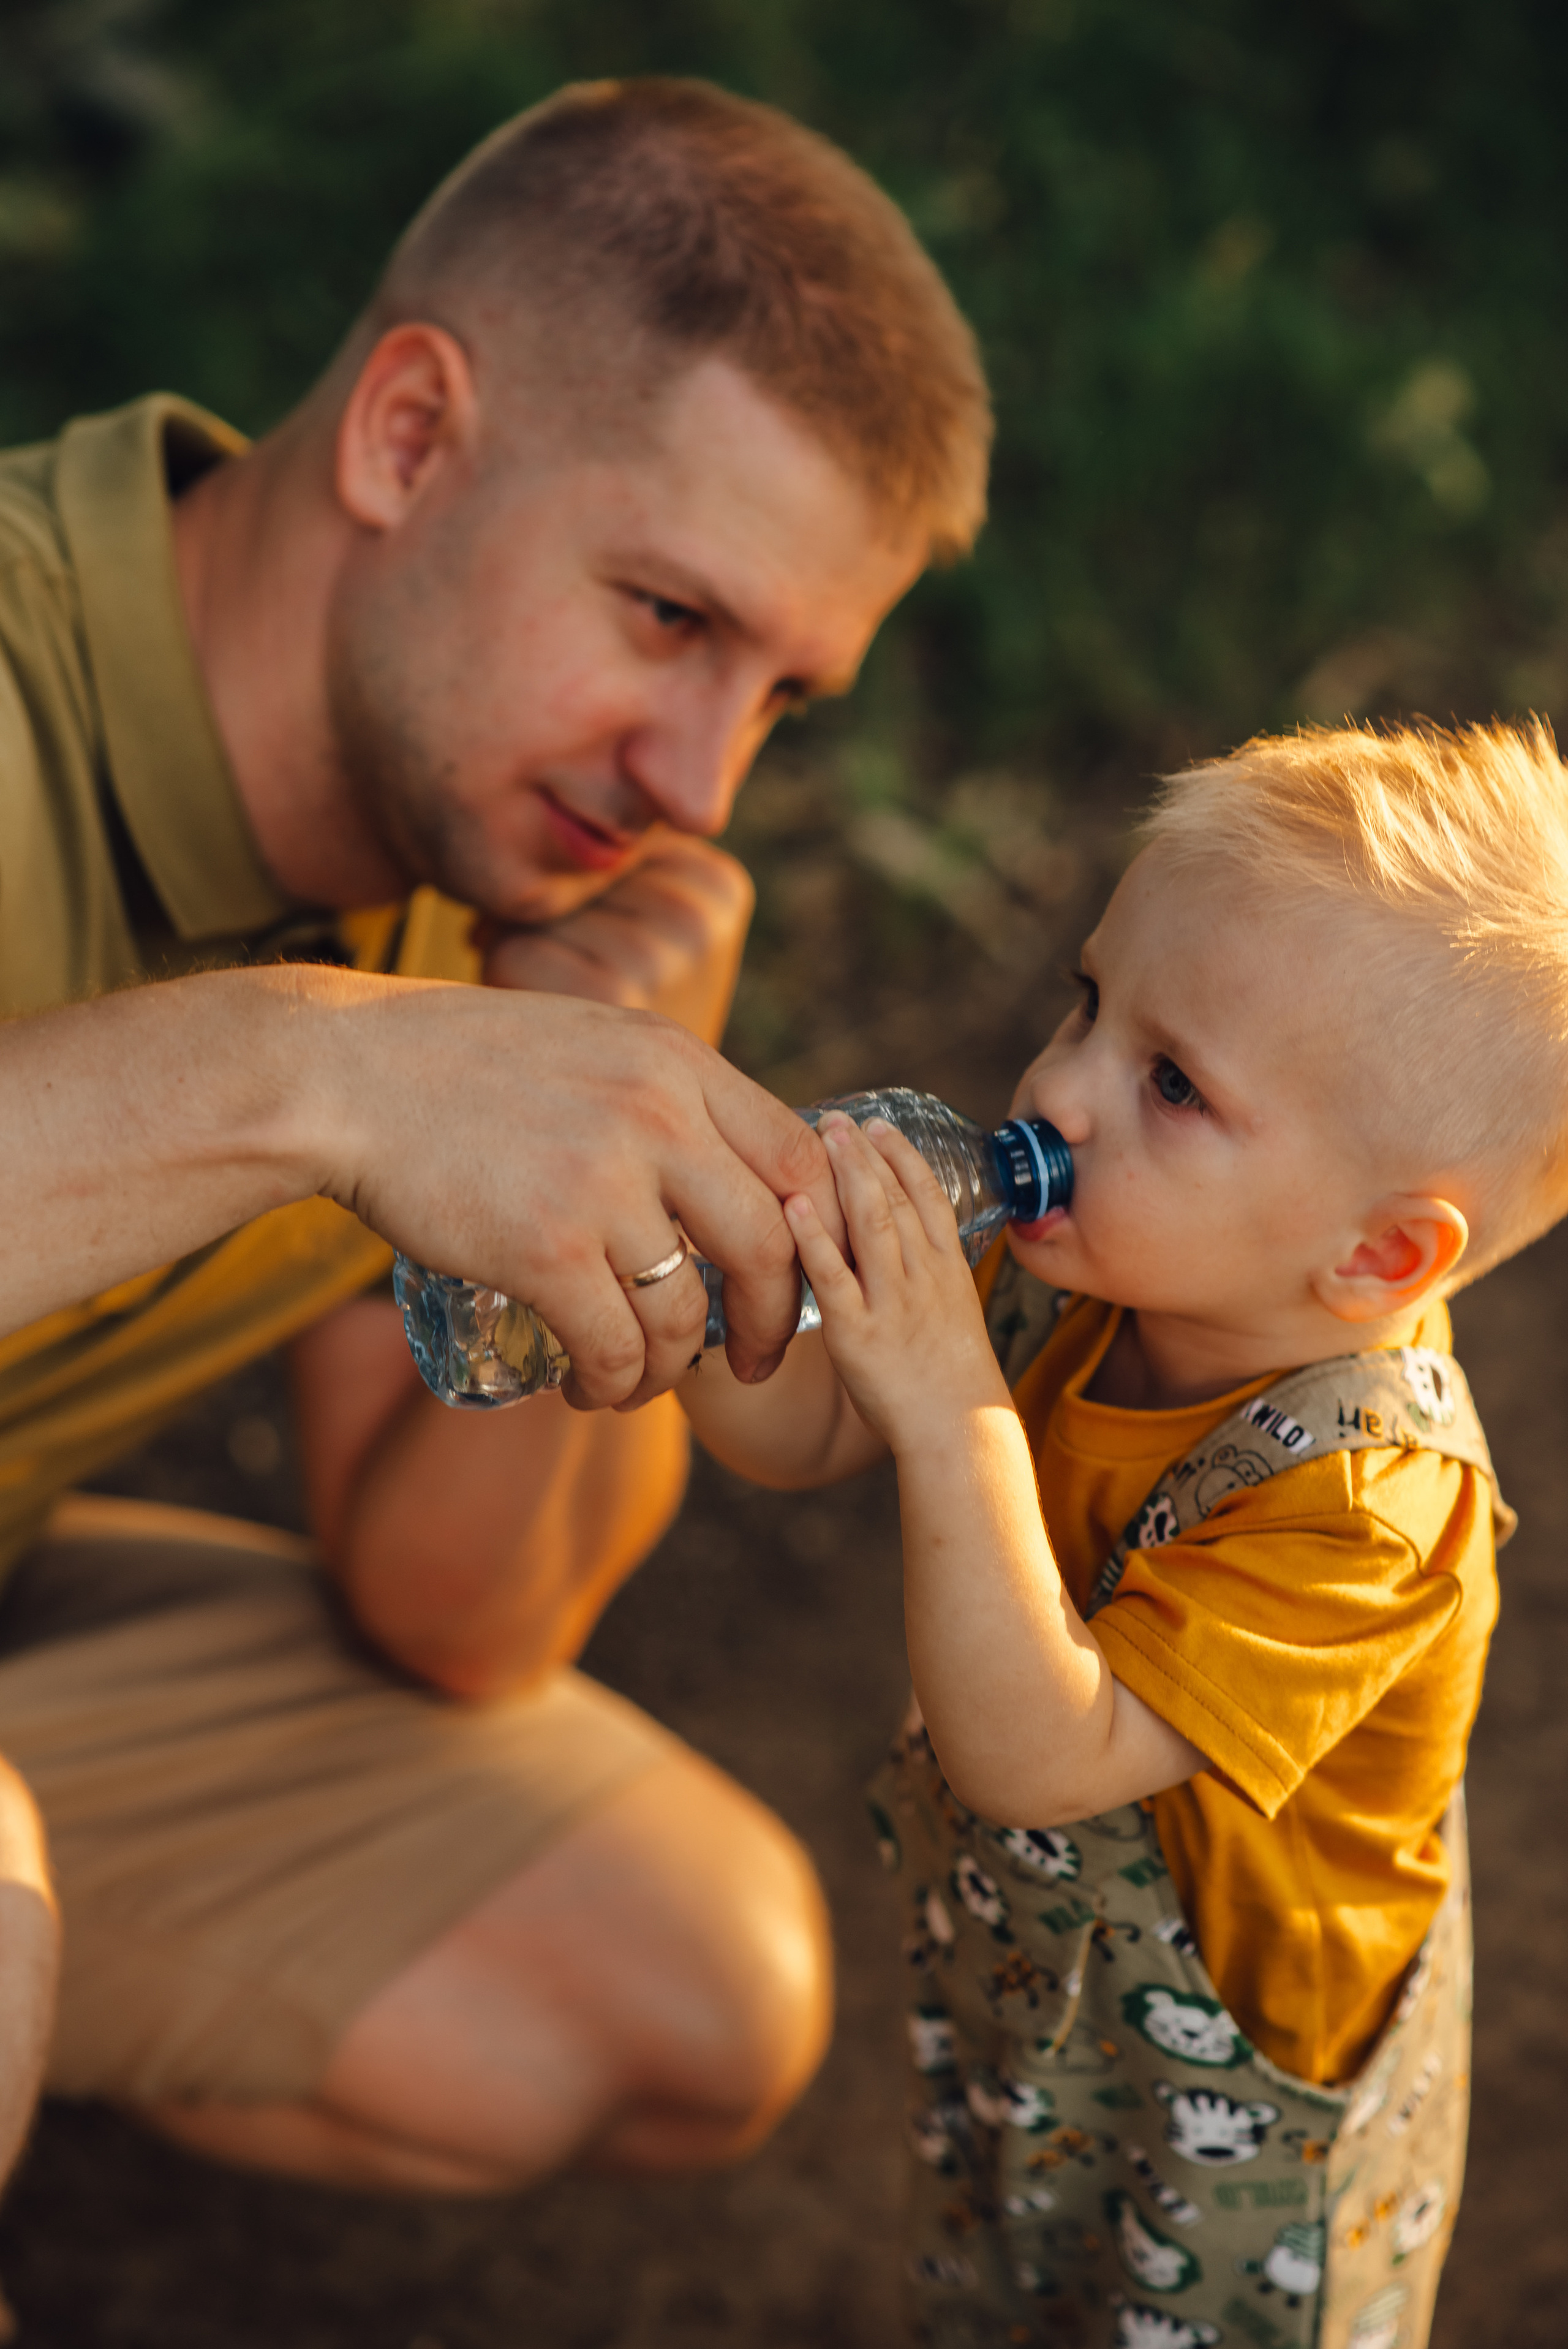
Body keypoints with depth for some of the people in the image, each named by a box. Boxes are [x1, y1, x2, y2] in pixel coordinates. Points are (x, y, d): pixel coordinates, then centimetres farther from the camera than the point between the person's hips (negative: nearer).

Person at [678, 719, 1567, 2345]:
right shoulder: (1077, 1268, -17)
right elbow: (800, 1435, -7)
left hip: (1234, 2097, -6)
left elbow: (1038, 1761, -41)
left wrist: (952, 1415, -49)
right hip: (1007, 1969, 7)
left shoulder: (1357, 1497, -37)